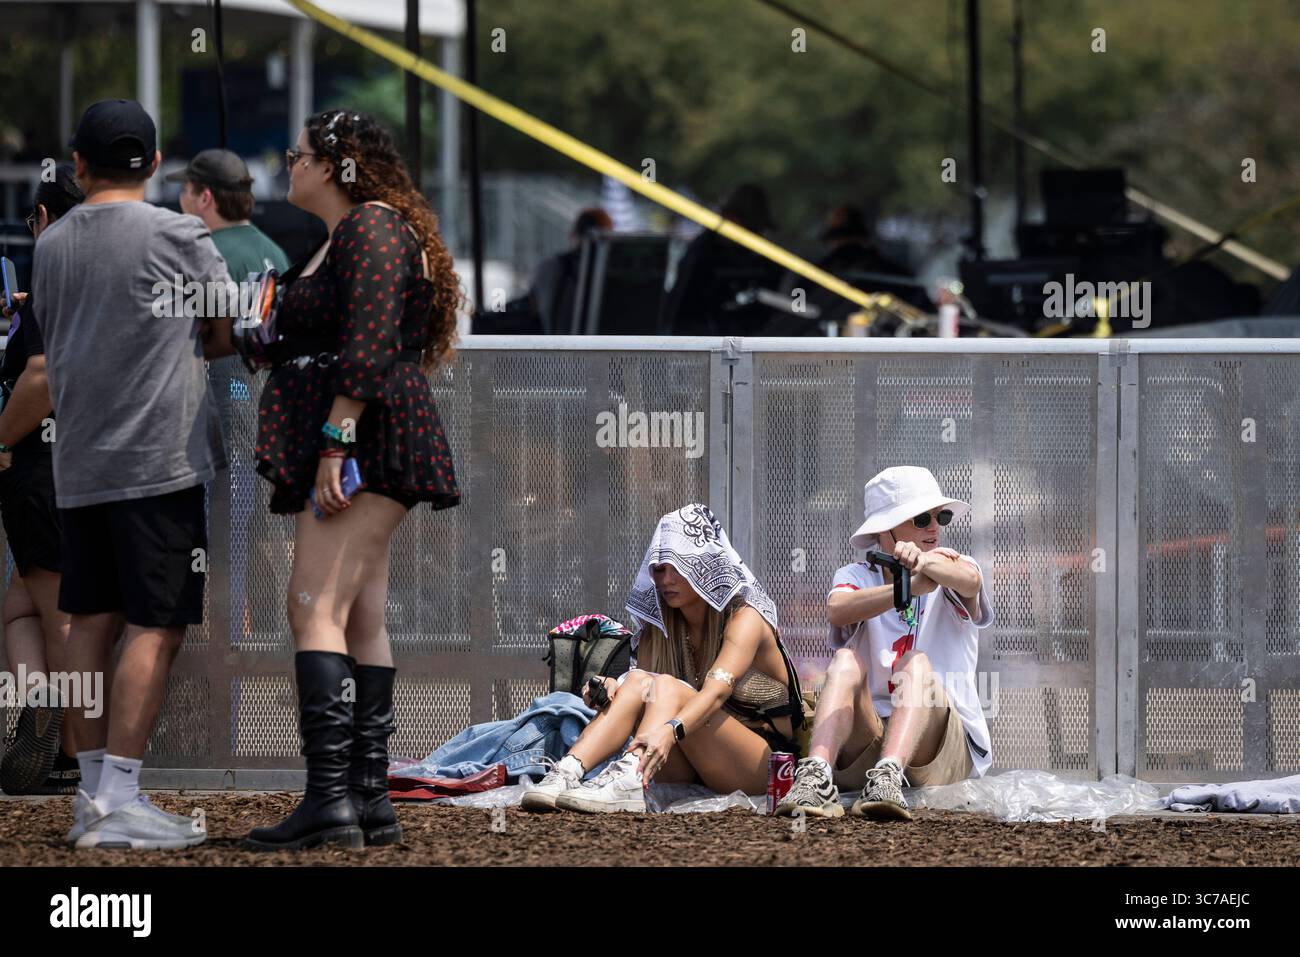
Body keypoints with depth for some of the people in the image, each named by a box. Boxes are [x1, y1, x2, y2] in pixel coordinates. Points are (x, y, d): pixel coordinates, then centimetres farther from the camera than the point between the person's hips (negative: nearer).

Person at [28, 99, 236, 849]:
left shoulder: (52, 245, 10)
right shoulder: (179, 236, -7)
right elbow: (229, 336, 0)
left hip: (79, 463, 6)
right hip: (161, 457, -6)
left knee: (93, 621, 10)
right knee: (157, 627, -5)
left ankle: (93, 792, 12)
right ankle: (119, 801, -11)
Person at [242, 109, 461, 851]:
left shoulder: (372, 227, -10)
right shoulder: (343, 236, 22)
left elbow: (368, 346, -20)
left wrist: (333, 442, -24)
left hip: (362, 441, -11)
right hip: (350, 450, 11)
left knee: (316, 609, -17)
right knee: (361, 620, 9)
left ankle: (329, 797, -25)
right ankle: (371, 800, 9)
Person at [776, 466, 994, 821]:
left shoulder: (954, 567, 10)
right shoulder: (857, 576, 11)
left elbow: (970, 582, -18)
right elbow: (837, 610, -15)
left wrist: (924, 562, -40)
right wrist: (911, 586, -29)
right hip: (863, 744, 1)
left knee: (918, 663, -26)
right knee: (847, 660, -23)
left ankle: (888, 778, -53)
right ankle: (816, 777, -47)